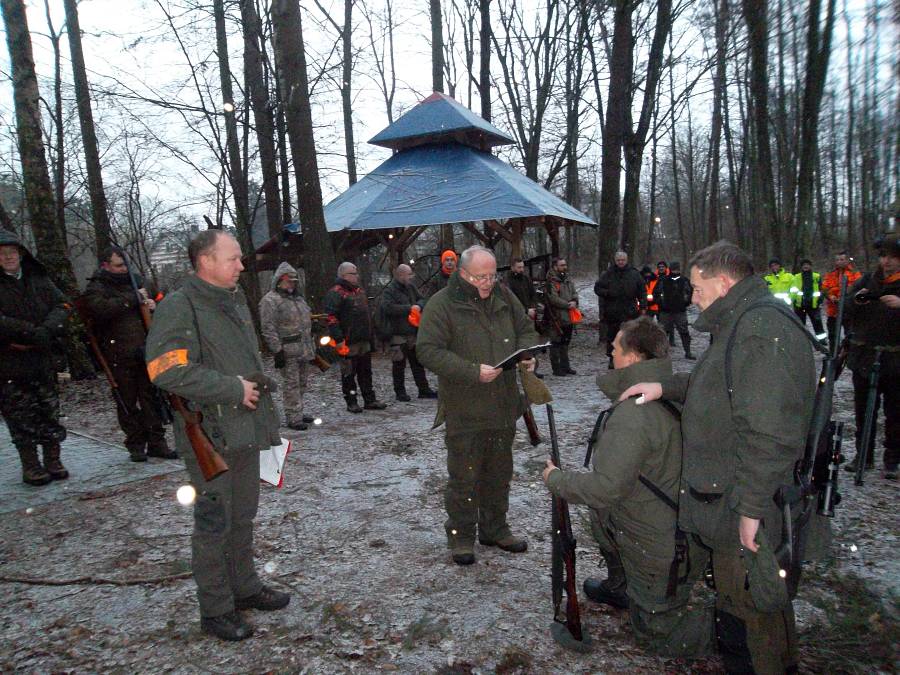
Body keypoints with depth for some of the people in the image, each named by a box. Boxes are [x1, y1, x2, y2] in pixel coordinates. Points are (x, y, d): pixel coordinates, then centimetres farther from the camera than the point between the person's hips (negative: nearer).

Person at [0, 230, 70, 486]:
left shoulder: (38, 280, 8)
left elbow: (62, 306, 1)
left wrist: (47, 329, -17)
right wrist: (32, 333, -23)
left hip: (43, 360, 3)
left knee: (50, 412, 8)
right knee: (21, 417, 4)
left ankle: (53, 462, 20)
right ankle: (30, 467, 16)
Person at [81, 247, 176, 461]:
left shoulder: (134, 281, 16)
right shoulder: (95, 289, -1)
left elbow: (151, 303, 29)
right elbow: (102, 309, -22)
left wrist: (152, 305, 4)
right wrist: (134, 299, -17)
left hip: (144, 353, 5)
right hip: (119, 358, -4)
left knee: (152, 397, 5)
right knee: (127, 403, 3)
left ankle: (156, 442, 11)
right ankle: (135, 445, 13)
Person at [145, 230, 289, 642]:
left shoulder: (235, 302, 14)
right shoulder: (178, 308, -15)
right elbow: (167, 371, -25)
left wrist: (258, 387, 14)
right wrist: (232, 388, -20)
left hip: (245, 432, 8)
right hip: (209, 437, -8)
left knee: (243, 515, 19)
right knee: (214, 523, 3)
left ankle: (244, 587, 36)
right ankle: (216, 610, 19)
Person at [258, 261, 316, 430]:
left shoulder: (298, 298, 18)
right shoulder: (270, 300, -9)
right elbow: (268, 329, -15)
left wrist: (311, 347, 23)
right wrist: (277, 351, -20)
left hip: (304, 350, 8)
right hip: (288, 352, -8)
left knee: (301, 383, 15)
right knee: (291, 384, -5)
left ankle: (298, 412, 26)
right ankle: (293, 418, 0)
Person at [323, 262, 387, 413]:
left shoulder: (360, 290, 16)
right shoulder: (335, 293, -12)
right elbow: (331, 318, -19)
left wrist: (370, 336, 22)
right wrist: (339, 340, -22)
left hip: (364, 340, 8)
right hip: (348, 342, -8)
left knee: (366, 371, 14)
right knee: (349, 373, 3)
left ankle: (370, 400, 22)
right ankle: (351, 402, 13)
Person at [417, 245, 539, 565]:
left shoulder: (503, 296, 6)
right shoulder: (441, 304, -12)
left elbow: (526, 330, 17)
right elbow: (429, 351, -18)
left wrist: (527, 354, -5)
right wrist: (473, 371, -25)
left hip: (503, 406, 6)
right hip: (464, 411, -6)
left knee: (499, 473, 19)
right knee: (463, 477, 5)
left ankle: (494, 529, 37)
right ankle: (461, 536, 24)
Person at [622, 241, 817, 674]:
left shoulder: (763, 330, -21)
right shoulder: (741, 324, 14)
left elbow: (768, 434, -27)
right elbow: (715, 385, 27)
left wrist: (751, 507, -24)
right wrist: (666, 386, 12)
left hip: (740, 508, -11)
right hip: (727, 500, 11)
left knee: (746, 608, 2)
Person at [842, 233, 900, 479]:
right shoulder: (866, 281, 6)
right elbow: (844, 315, 5)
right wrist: (855, 301, -16)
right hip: (863, 359, 3)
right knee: (863, 411, 11)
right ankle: (863, 454, 25)